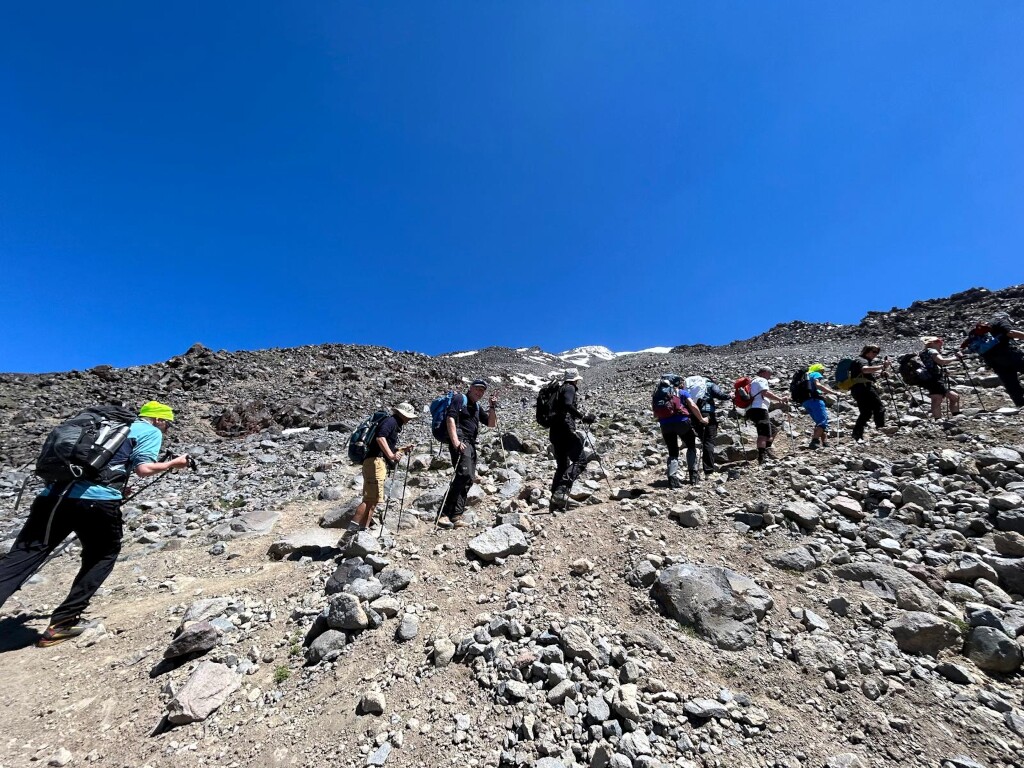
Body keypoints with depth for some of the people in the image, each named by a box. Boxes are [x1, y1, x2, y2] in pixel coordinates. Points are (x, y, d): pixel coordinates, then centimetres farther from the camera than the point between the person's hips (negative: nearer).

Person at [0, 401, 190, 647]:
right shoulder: (151, 431, 8)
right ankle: (62, 622, 15)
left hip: (54, 494, 6)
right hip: (97, 500, -6)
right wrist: (173, 464, 10)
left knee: (20, 559, 4)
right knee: (103, 556, 17)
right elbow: (143, 468, -6)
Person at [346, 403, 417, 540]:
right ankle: (350, 530, -18)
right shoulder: (391, 421, -4)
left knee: (371, 500, 9)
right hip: (376, 462, -11)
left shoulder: (396, 425, 26)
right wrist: (391, 455, -26)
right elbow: (380, 437, -21)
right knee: (372, 499, -15)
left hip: (379, 464, 11)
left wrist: (403, 450, 19)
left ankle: (362, 531, 11)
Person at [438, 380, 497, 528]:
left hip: (471, 444, 9)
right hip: (460, 441, -9)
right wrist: (455, 442, -22)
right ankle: (444, 514, -22)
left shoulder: (478, 407, 25)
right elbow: (450, 419, -12)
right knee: (465, 474, -24)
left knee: (469, 479, 3)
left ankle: (456, 516, 6)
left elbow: (492, 423, 24)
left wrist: (492, 407, 8)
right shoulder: (460, 399, 2)